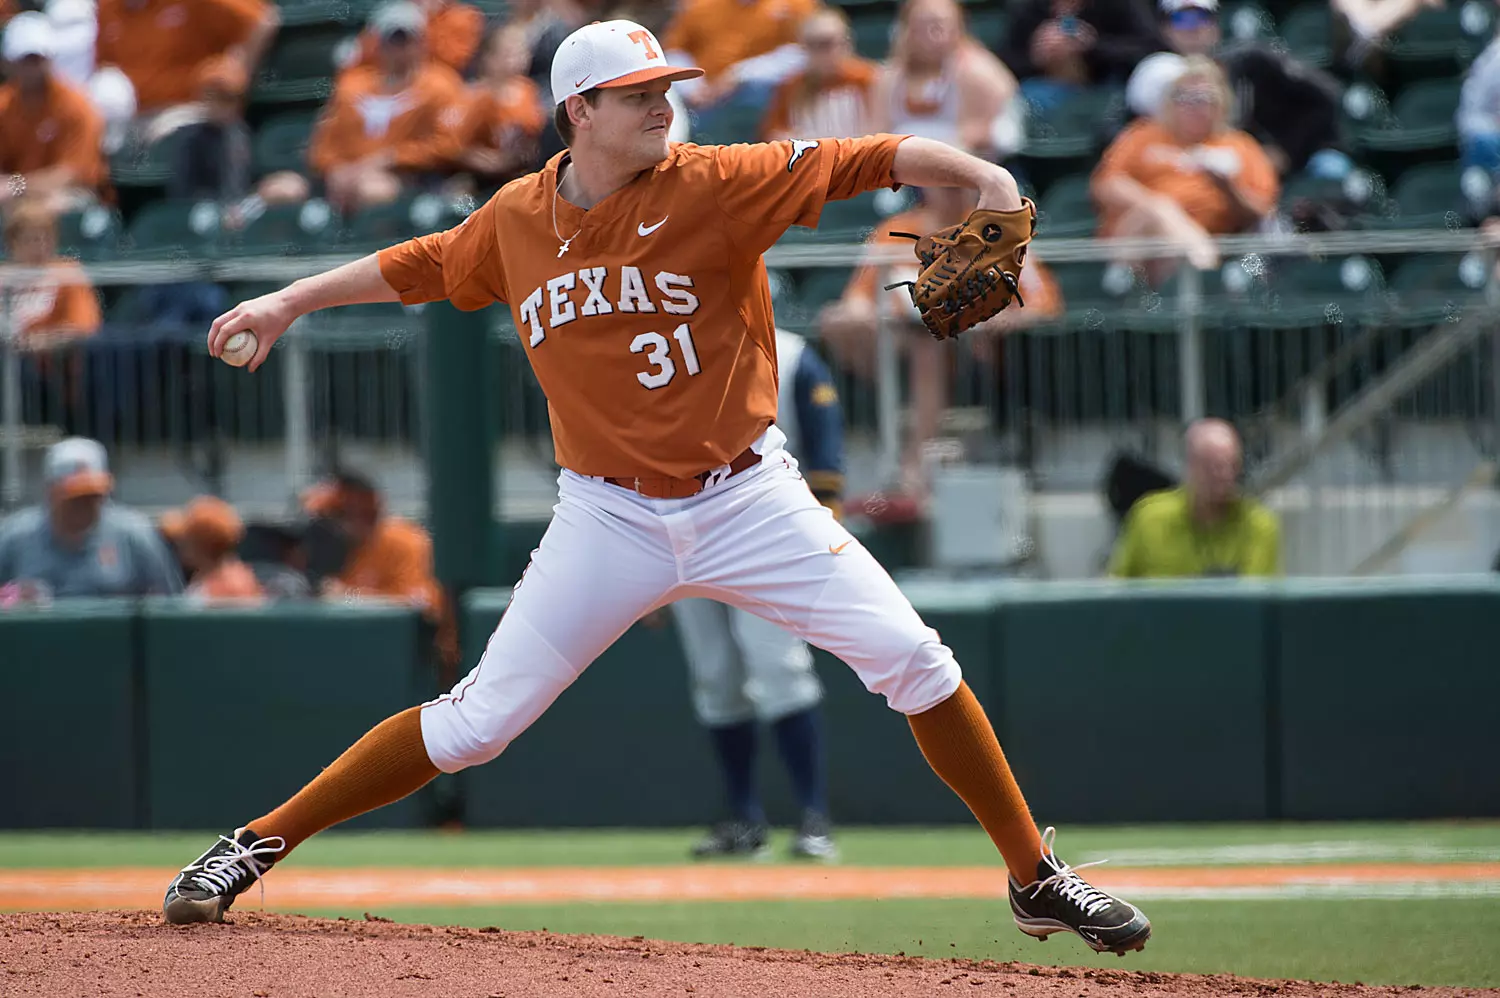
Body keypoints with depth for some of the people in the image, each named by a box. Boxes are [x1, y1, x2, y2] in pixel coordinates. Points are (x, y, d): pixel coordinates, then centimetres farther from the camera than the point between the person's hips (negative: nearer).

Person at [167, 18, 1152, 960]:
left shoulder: (713, 185, -10)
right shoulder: (517, 219, 0)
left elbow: (867, 160, -18)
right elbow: (416, 266, 20)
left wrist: (983, 178, -33)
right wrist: (290, 301, 19)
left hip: (747, 497, -1)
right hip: (611, 519, 1)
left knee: (911, 659, -12)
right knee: (475, 721, -3)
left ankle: (1037, 879, 2)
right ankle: (259, 844, 10)